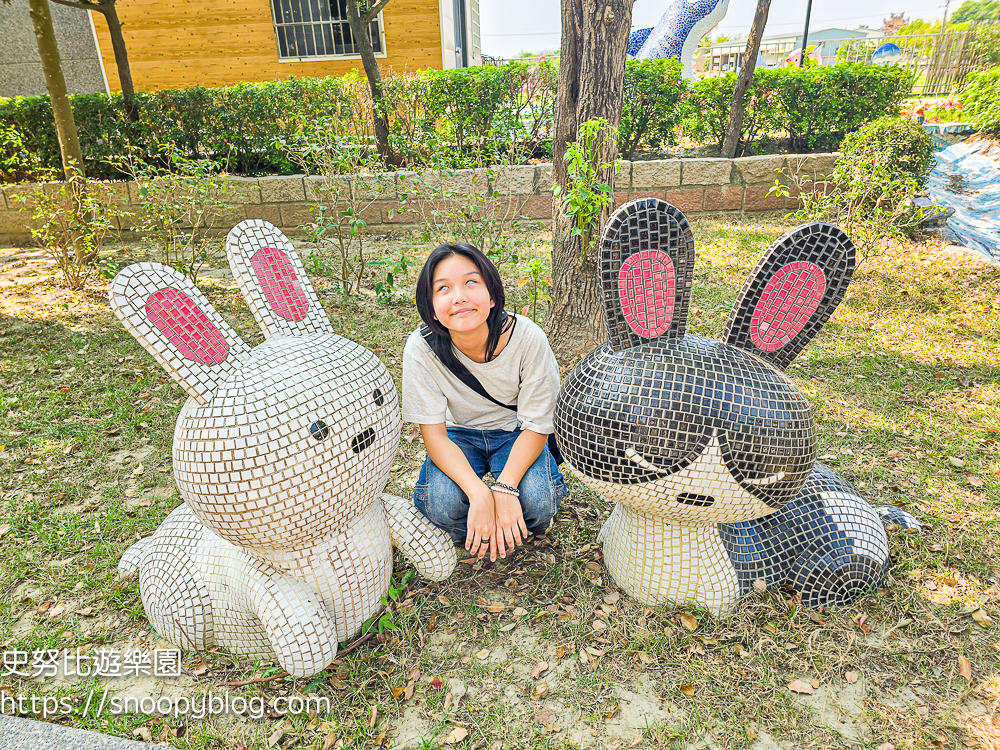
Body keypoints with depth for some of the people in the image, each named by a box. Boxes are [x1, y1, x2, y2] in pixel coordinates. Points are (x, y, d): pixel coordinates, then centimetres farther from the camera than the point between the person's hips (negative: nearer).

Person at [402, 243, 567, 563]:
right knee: (442, 504, -27)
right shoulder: (421, 348, -25)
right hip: (459, 434, 1)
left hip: (516, 432, 0)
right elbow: (434, 435, -20)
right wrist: (479, 494, -35)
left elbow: (536, 426, -18)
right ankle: (471, 535, 8)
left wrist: (505, 487, -33)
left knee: (537, 500, -27)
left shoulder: (528, 338, -27)